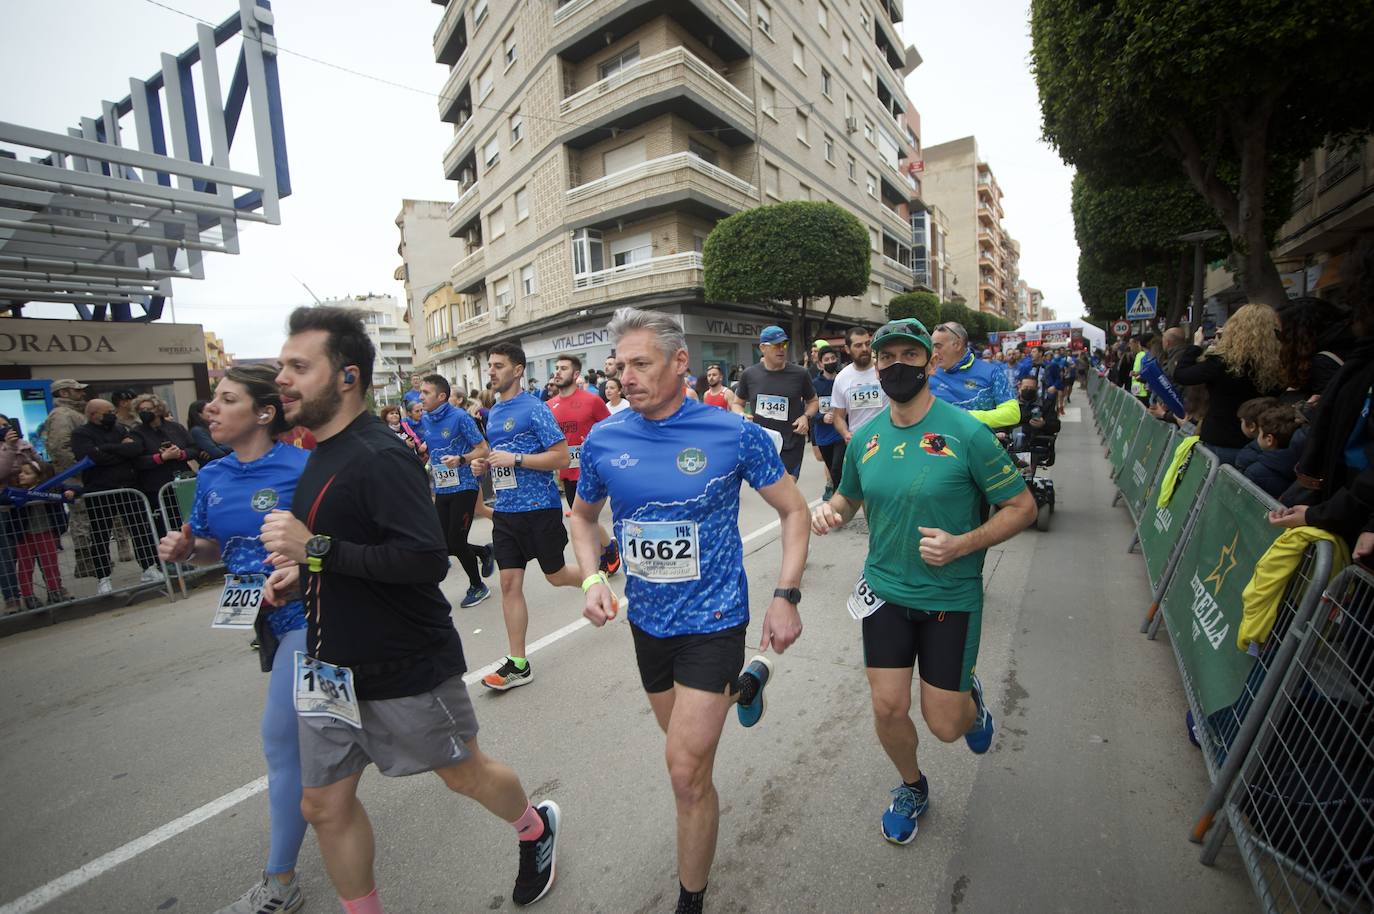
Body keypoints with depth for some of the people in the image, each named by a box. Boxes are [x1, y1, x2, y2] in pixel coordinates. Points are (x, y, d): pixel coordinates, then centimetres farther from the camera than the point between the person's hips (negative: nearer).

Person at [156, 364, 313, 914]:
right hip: (265, 618, 7)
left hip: (306, 614, -7)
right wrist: (184, 550, -4)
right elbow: (214, 548, 16)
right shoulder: (212, 478, 5)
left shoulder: (303, 466, -17)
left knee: (280, 739, 1)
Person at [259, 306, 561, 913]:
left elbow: (428, 560, -30)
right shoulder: (323, 454, 8)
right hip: (330, 666, 8)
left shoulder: (380, 458, -22)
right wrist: (300, 569, 5)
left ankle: (537, 828, 43)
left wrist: (316, 547, -29)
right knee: (324, 805, 17)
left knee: (463, 773, 14)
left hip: (407, 668, -8)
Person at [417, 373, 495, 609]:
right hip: (441, 490, 7)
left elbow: (483, 450, -12)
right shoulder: (424, 421, 7)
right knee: (445, 545, 6)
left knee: (456, 541, -2)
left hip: (463, 487, -6)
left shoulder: (459, 417, -13)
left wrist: (460, 460, -26)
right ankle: (484, 552, 35)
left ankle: (477, 586, 21)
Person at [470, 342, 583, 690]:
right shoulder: (493, 413, 13)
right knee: (509, 583, 4)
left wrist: (515, 459, -21)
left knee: (556, 575, 9)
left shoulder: (535, 407, -12)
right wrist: (485, 465, 4)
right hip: (505, 510, 7)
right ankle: (518, 664, 13)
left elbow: (561, 456, -16)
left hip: (539, 507, -7)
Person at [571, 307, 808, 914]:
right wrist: (593, 578, -7)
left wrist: (786, 596, -12)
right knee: (682, 736, 25)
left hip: (712, 618, -4)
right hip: (646, 619, 5)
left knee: (687, 772, -3)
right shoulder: (603, 440, -7)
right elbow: (583, 516, 10)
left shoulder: (734, 434, -15)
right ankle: (745, 684, 57)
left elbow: (793, 510, -4)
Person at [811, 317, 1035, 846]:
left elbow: (1021, 507, -8)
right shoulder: (866, 438, -1)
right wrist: (830, 511, -9)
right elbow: (850, 496, 15)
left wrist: (963, 544, -23)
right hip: (885, 590, 3)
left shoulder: (966, 433, -14)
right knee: (888, 709, 5)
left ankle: (971, 698, 43)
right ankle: (912, 787, 38)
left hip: (952, 596, -3)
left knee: (944, 726, 5)